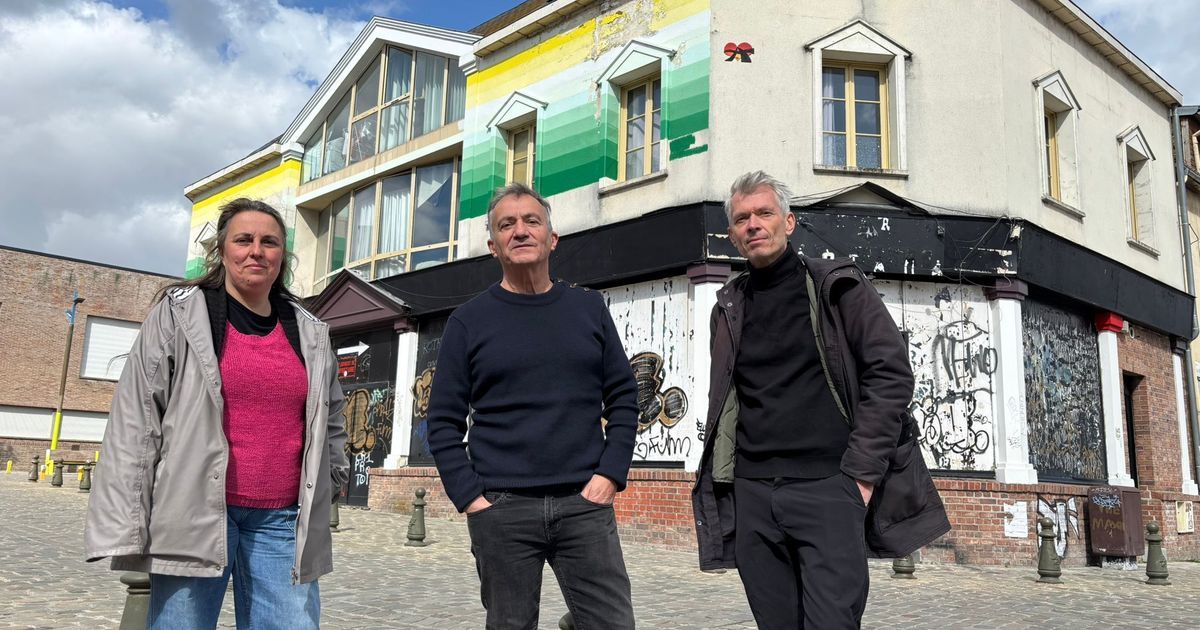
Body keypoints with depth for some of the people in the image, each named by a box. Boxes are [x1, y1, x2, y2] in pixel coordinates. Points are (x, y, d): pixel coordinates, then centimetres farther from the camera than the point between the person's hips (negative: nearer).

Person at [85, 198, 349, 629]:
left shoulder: (310, 333, 11)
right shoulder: (178, 315, 2)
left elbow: (329, 420, 26)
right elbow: (134, 422, -3)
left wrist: (332, 480, 22)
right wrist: (124, 529, -8)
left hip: (283, 520, 3)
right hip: (196, 511, -3)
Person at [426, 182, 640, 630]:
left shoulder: (588, 308, 9)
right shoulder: (469, 321, 5)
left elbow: (623, 399, 10)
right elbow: (443, 422, 4)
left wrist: (611, 474, -2)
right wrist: (469, 497, -6)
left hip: (584, 502, 1)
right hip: (501, 509, -1)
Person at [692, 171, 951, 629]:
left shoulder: (837, 287, 3)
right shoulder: (729, 307, 15)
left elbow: (891, 371, -4)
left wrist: (862, 471, -11)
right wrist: (720, 481, 9)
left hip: (827, 487, -4)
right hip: (751, 494, 4)